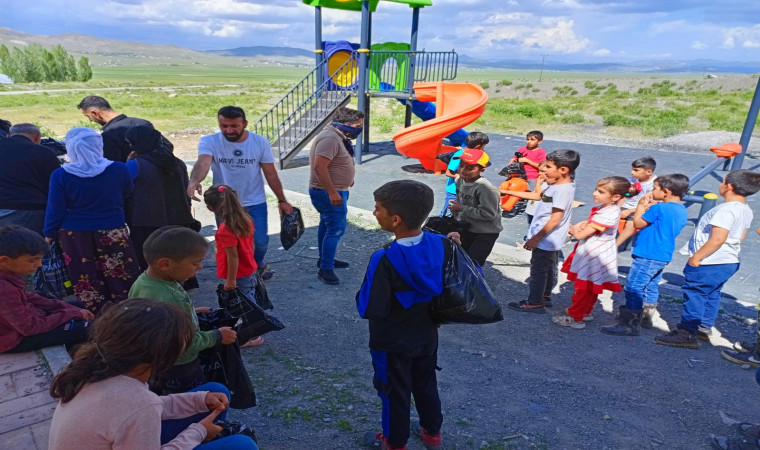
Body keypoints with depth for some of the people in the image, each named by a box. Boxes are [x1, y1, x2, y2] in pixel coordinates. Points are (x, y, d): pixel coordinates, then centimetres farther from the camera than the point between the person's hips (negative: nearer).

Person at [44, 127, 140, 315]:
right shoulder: (118, 169, -12)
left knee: (86, 281, 14)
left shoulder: (61, 175, -12)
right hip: (112, 231, 0)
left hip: (75, 235, 0)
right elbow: (128, 191, 7)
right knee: (122, 277, 12)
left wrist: (49, 233, 7)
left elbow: (55, 208, -6)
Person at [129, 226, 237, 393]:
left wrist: (190, 313, 7)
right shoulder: (170, 299, -36)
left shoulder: (143, 281, -8)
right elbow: (188, 344, -30)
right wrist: (217, 336, -15)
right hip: (178, 370, -9)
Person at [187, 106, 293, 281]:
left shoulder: (260, 142, -11)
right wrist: (194, 181, -57)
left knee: (260, 241, 7)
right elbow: (203, 162, -36)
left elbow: (271, 174, -4)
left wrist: (282, 200, -2)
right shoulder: (209, 141, -16)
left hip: (255, 203, 1)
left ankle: (258, 263, 41)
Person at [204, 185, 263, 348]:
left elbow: (233, 256, -24)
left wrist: (231, 280, -16)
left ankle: (252, 336, 20)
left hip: (238, 277, -8)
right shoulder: (246, 220, -2)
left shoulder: (225, 229, -25)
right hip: (250, 272, 8)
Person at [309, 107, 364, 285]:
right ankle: (325, 269, -6)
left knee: (327, 225, 19)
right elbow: (319, 166, -29)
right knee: (336, 228, -11)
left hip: (333, 191, 11)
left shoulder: (337, 137, 10)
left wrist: (347, 178, 21)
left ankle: (325, 259, 32)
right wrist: (332, 192, -29)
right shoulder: (330, 138, -23)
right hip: (329, 193, -11)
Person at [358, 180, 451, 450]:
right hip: (427, 335, 5)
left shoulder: (385, 260, -32)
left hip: (392, 343, -5)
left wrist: (363, 293, -9)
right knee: (426, 385, 27)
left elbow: (370, 309, -28)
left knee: (395, 392, 18)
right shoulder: (442, 245, -16)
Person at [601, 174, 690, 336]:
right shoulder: (682, 211, 9)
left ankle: (629, 324, -3)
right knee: (651, 288, 20)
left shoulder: (658, 208, -19)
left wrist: (641, 206, 3)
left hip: (647, 256, -10)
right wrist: (650, 208, 6)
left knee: (633, 289, -5)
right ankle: (646, 318, 32)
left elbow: (637, 224, -9)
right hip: (663, 256, 10)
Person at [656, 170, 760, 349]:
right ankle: (705, 329, 30)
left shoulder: (726, 209, -23)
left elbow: (718, 238, -28)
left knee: (694, 295, -3)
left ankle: (687, 334, 1)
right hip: (729, 262, 10)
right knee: (711, 295, 19)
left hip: (709, 263, -10)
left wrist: (696, 257, -21)